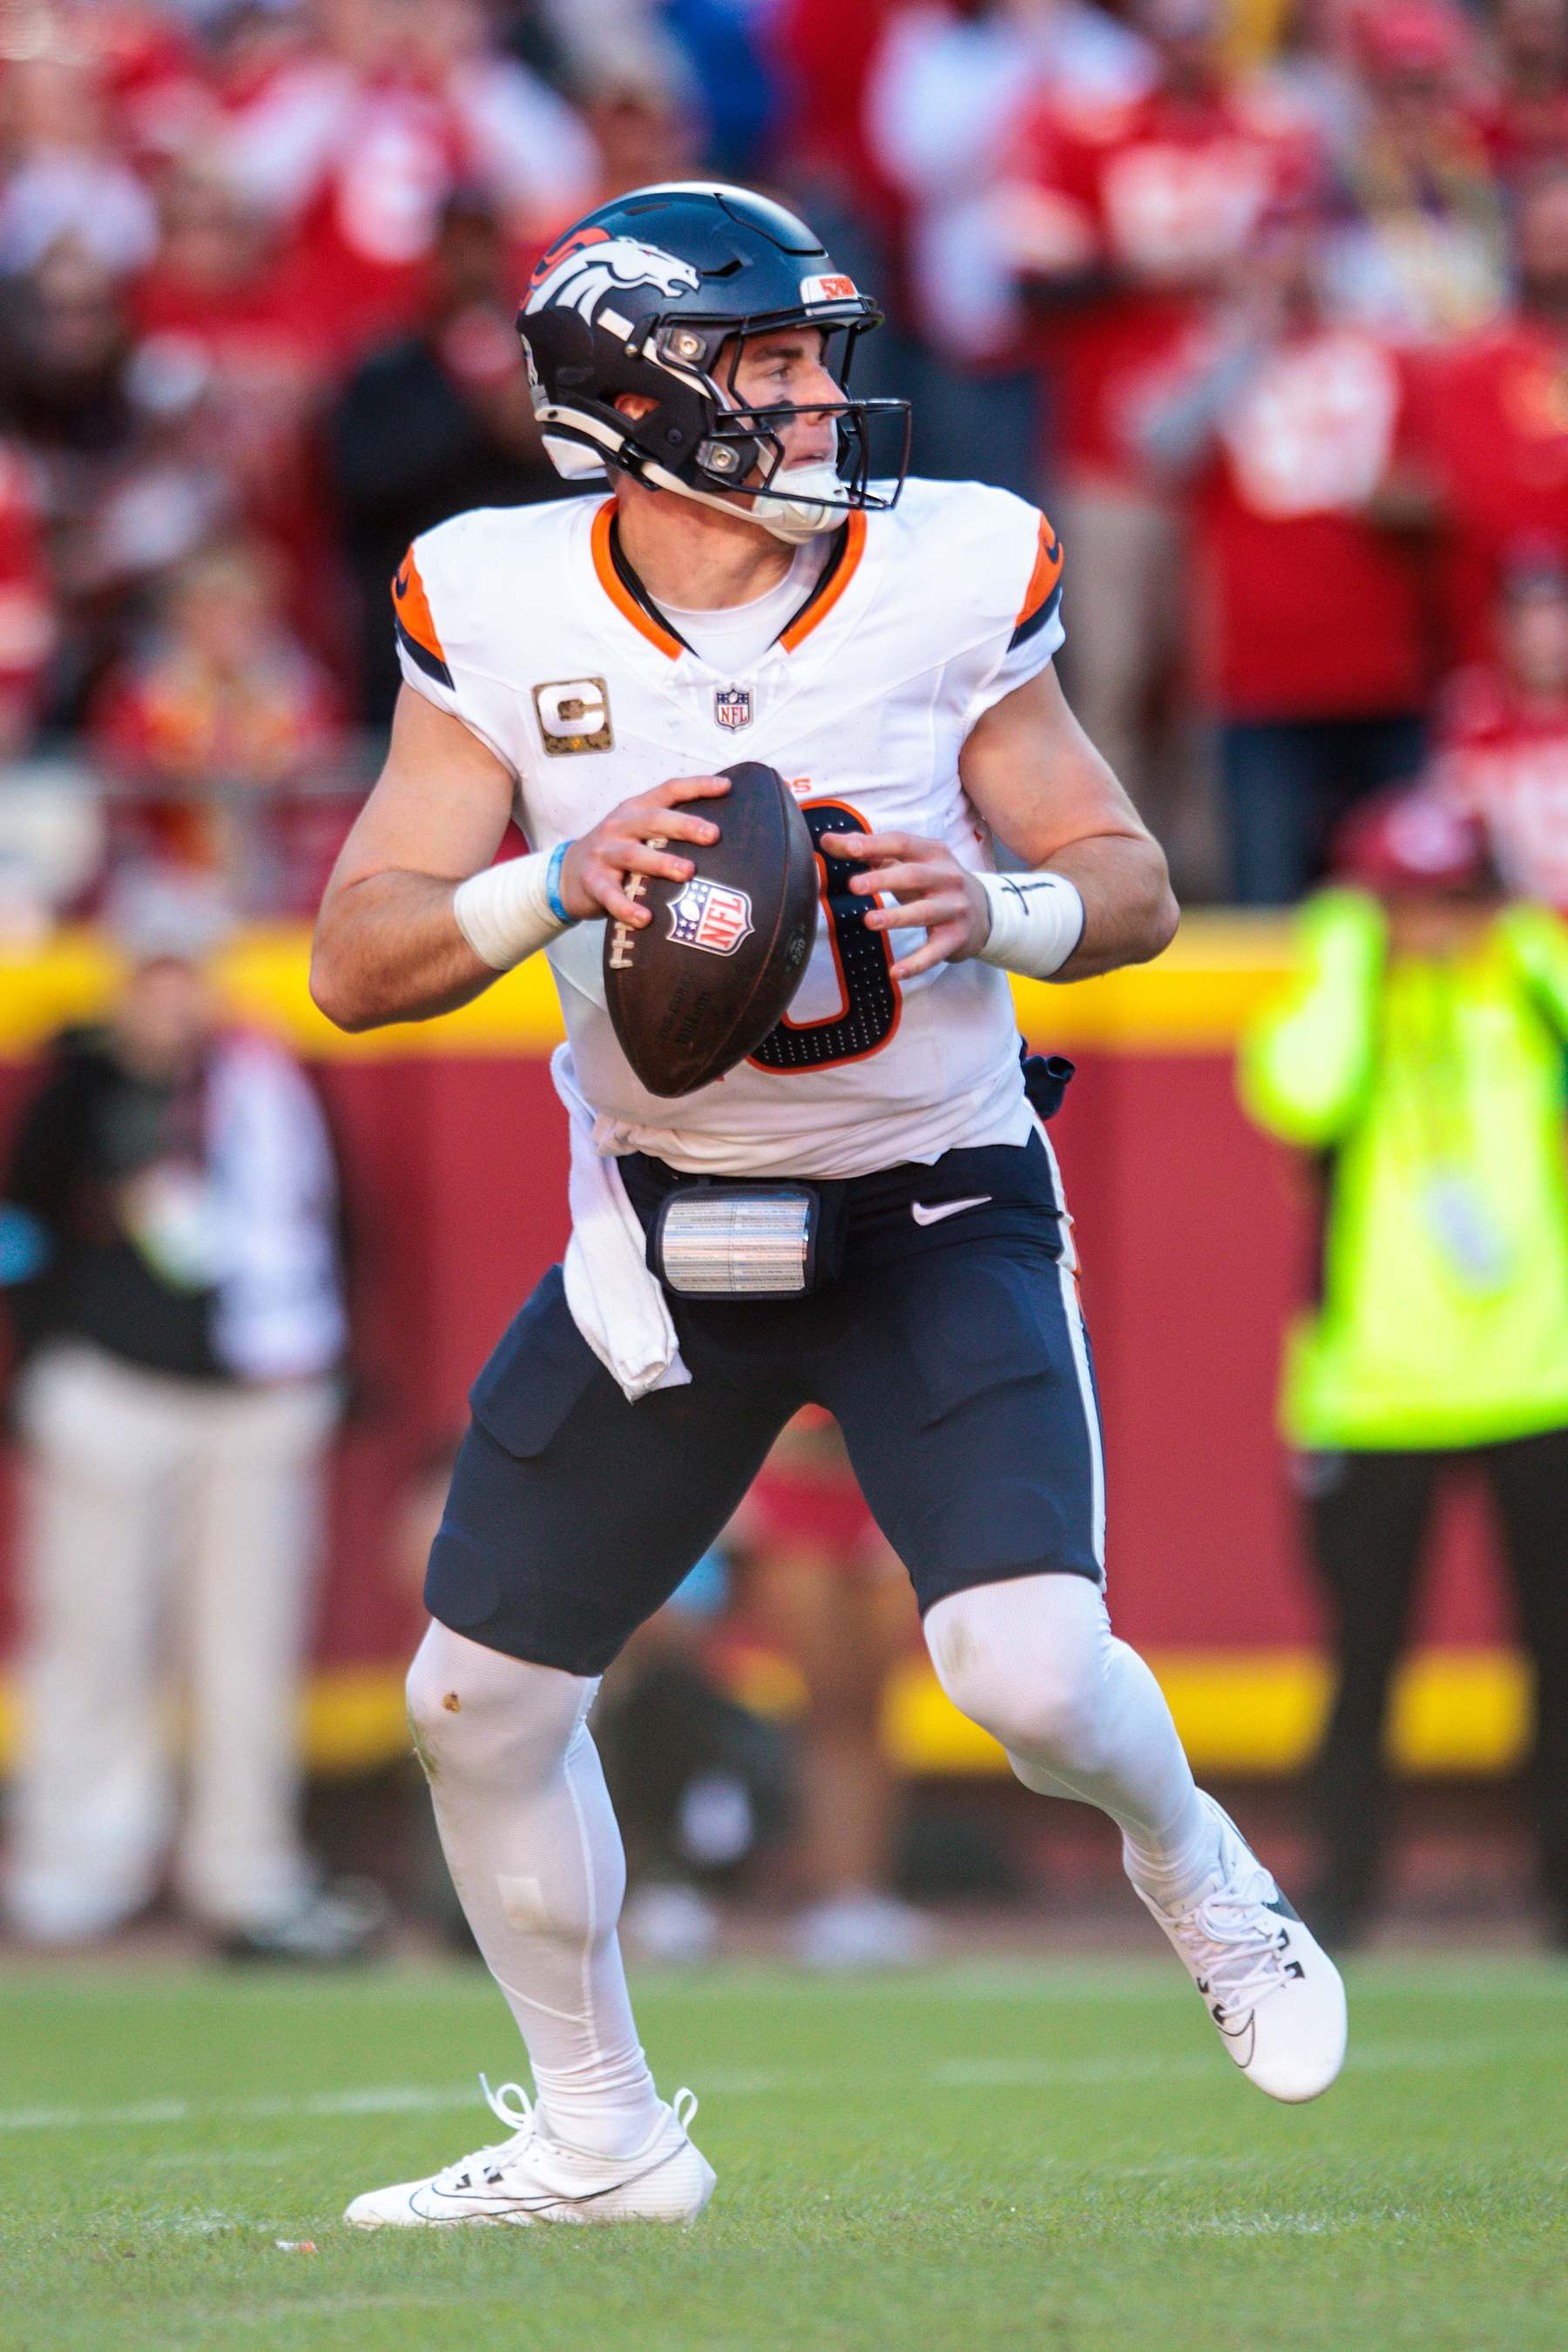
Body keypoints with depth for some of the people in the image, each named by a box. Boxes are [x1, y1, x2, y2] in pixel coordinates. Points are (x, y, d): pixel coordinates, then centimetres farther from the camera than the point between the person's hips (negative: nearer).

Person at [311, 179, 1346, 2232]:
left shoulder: (947, 581, -11)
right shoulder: (504, 616, -10)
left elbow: (1135, 885, -2)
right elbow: (358, 963, -10)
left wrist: (996, 907, -23)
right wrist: (561, 881, -27)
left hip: (937, 1213, -2)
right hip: (664, 1218, 2)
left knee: (1030, 1674, -21)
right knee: (477, 1707, 4)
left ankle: (1186, 1859, 16)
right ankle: (601, 2137, 25)